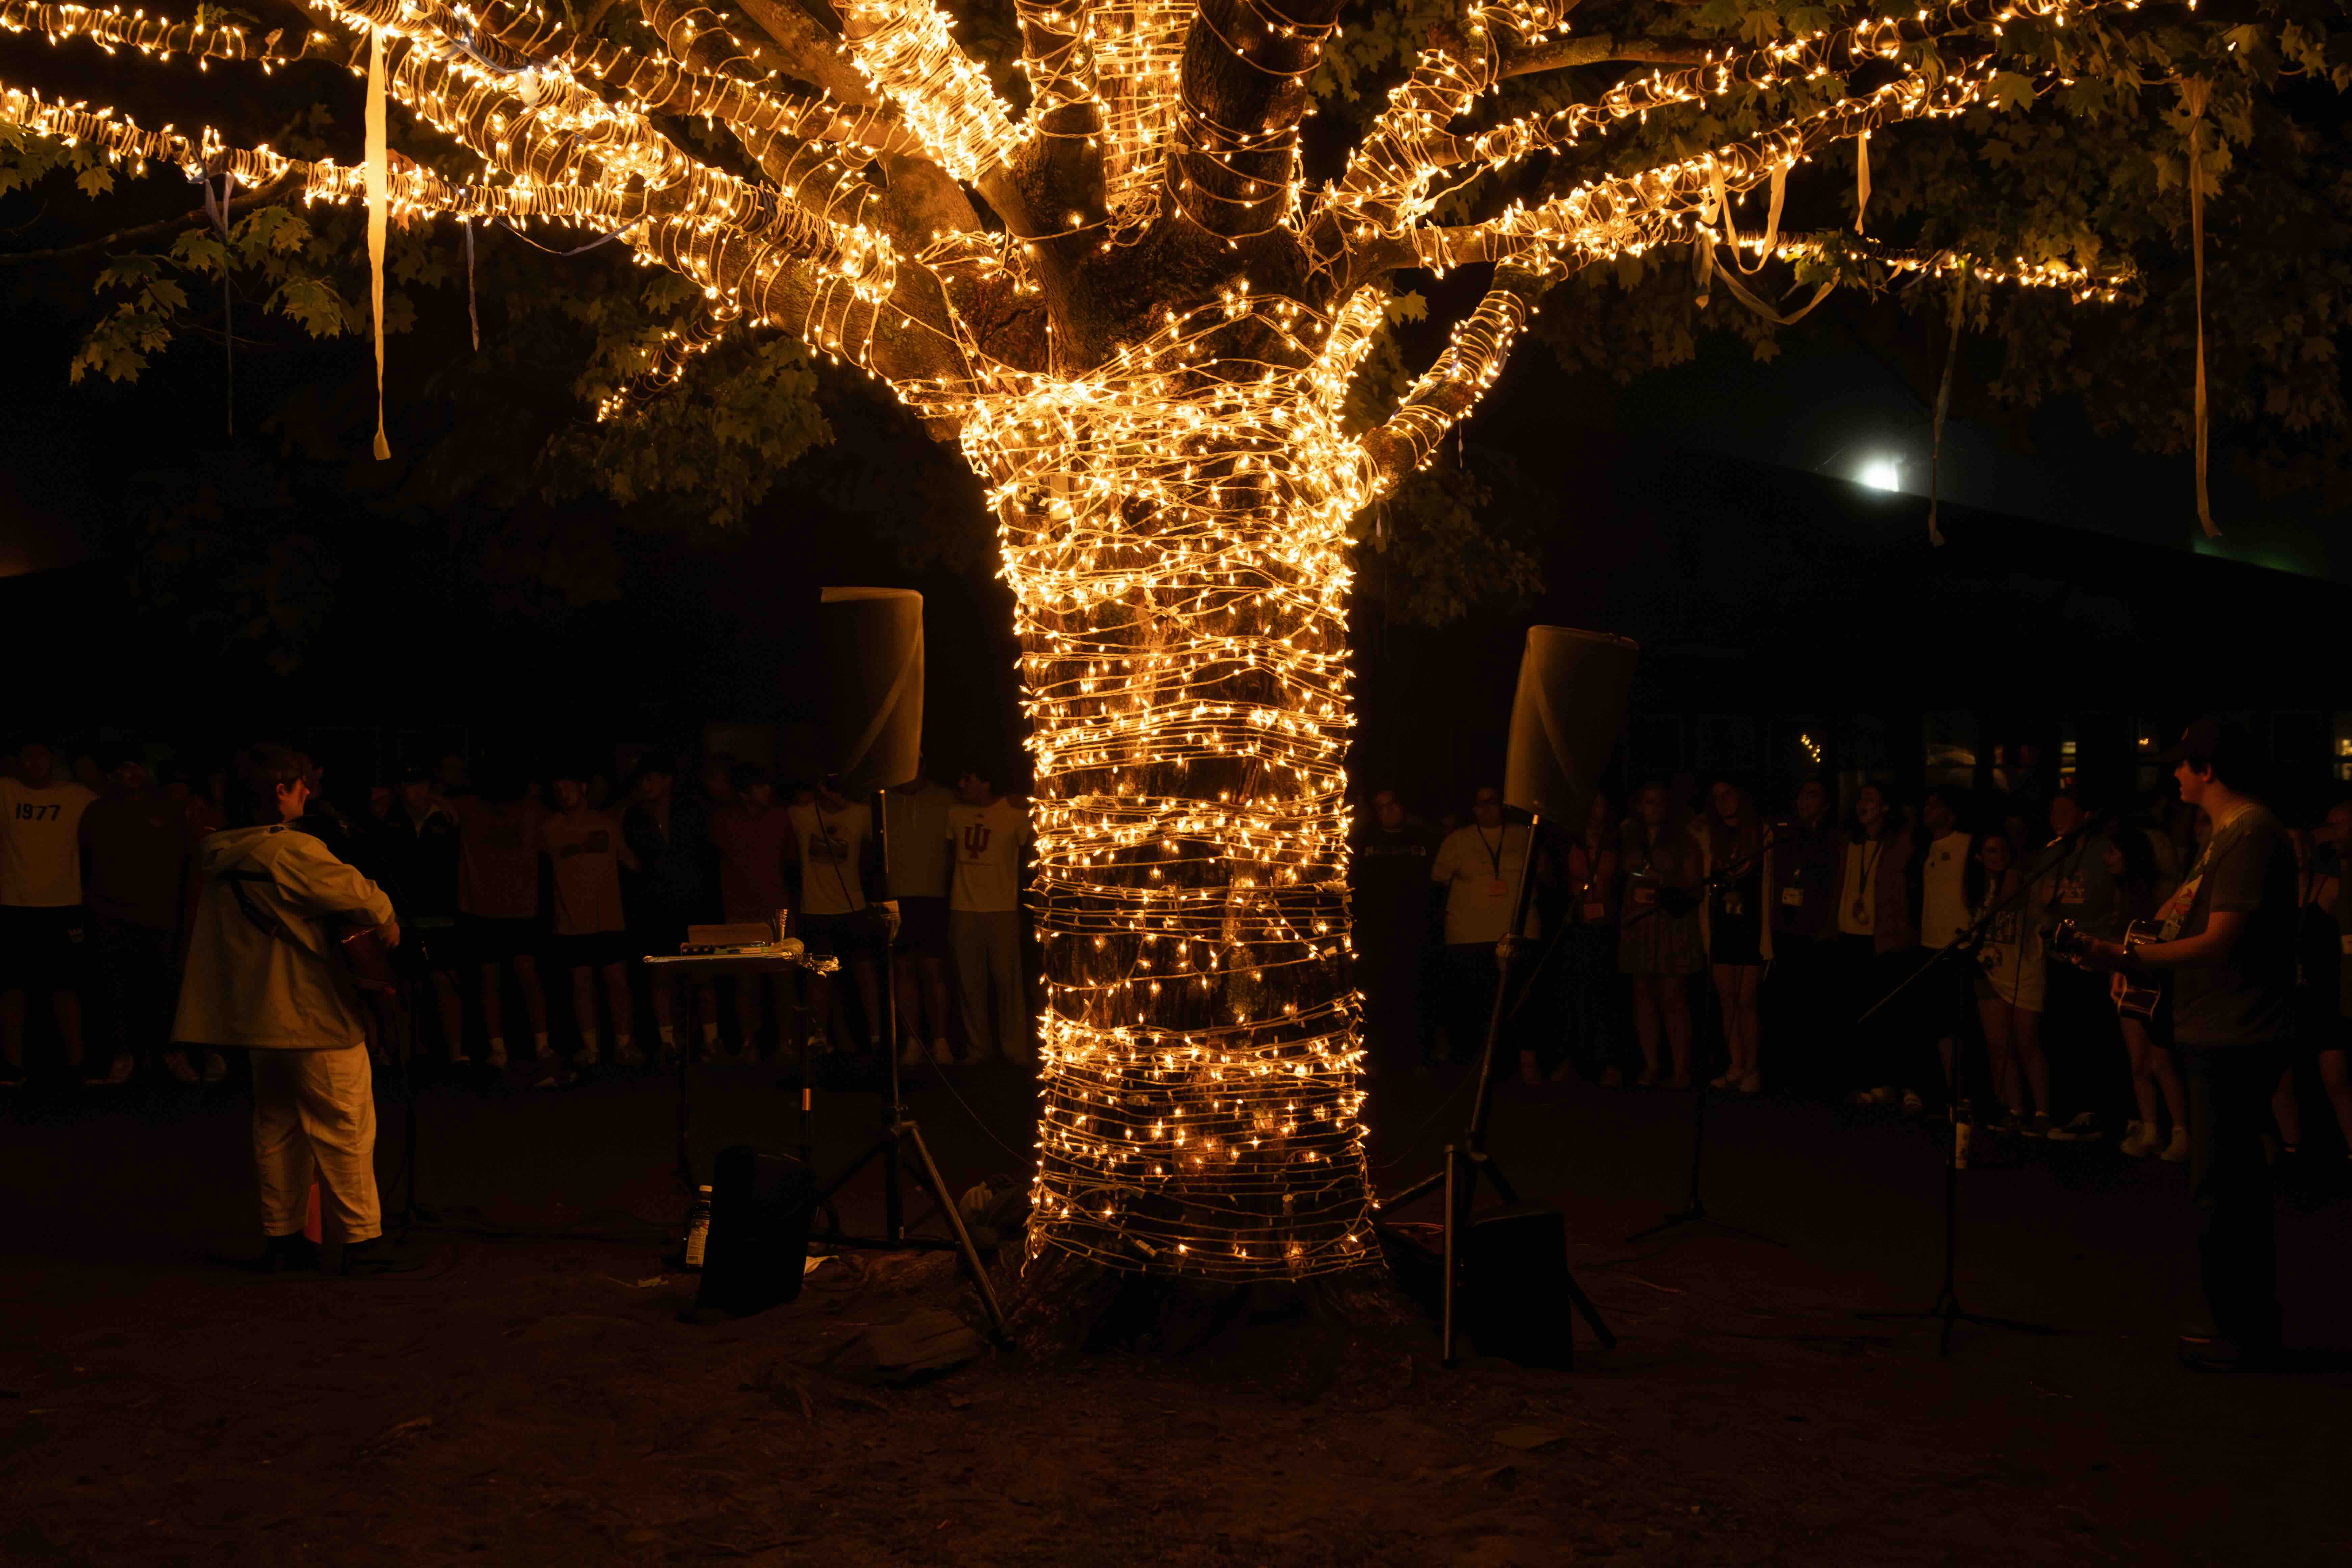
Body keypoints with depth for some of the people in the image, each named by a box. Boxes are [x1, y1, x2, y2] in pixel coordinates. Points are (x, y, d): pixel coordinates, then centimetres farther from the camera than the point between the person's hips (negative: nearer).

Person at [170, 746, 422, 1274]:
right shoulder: (291, 850, -19)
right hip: (315, 1013, -8)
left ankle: (281, 1237, 20)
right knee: (345, 1128, -1)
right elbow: (354, 891, -22)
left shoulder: (222, 856, 8)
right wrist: (386, 919, -1)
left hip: (260, 1011, 9)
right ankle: (363, 1240, 3)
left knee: (277, 1126, 15)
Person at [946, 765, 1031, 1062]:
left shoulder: (1015, 814, -5)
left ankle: (1016, 1051, 7)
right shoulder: (955, 814, 6)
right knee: (970, 984, 6)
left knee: (1008, 981, -2)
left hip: (1003, 911, -3)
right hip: (964, 911, 3)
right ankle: (978, 1049, 16)